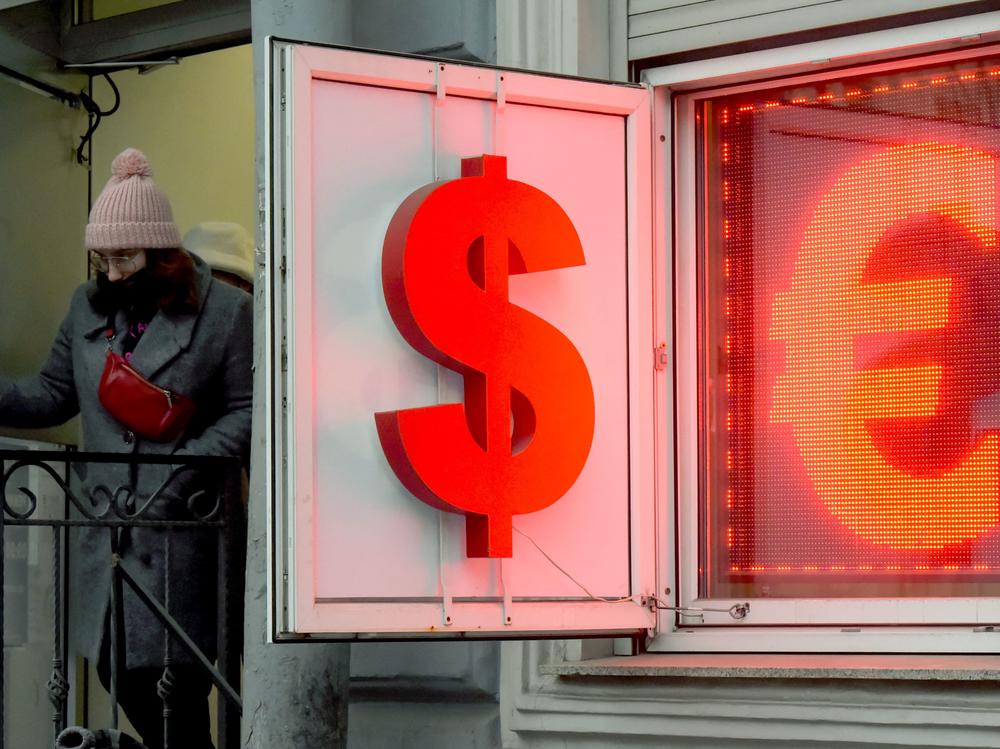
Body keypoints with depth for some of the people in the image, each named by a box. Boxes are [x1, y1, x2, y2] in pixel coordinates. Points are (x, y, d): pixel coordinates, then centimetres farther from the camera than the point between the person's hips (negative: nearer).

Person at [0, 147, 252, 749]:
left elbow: (246, 410, -4)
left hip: (182, 526, -5)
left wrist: (194, 467, -17)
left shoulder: (226, 310, -3)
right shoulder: (88, 307, 15)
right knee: (118, 675, 5)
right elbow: (54, 393, 18)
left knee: (177, 685, -6)